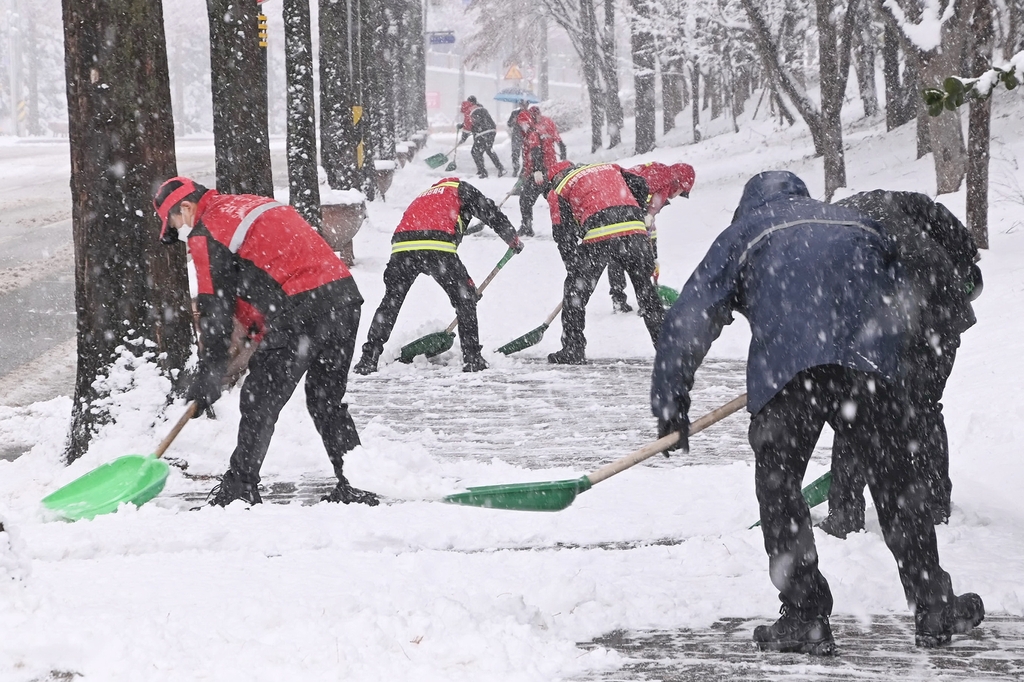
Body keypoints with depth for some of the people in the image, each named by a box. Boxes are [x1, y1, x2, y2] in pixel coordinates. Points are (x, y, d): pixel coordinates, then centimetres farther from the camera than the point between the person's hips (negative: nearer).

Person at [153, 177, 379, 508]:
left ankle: (240, 487, 6)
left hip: (302, 310, -8)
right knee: (328, 399, 18)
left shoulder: (205, 234, 0)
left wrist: (208, 377, 5)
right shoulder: (249, 204, 26)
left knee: (260, 400, 3)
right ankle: (356, 485, 18)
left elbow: (215, 309, -1)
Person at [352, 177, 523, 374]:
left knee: (391, 301, 20)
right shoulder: (460, 188, 26)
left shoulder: (425, 196, 41)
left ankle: (369, 358, 14)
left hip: (402, 247, 4)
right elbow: (491, 213, 15)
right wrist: (513, 240, 30)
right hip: (438, 248, -4)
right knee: (465, 296, 15)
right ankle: (472, 358, 12)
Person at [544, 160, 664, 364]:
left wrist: (573, 266, 16)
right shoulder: (610, 168, 31)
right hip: (635, 231, 3)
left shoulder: (558, 191, 19)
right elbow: (639, 186, 19)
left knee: (576, 290, 14)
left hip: (598, 238, -3)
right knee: (646, 289, 20)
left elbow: (563, 233, 11)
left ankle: (573, 349, 11)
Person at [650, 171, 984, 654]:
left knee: (778, 489, 11)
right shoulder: (859, 223, 34)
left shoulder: (743, 234, 26)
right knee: (896, 483, 14)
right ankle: (934, 610, 17)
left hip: (785, 372, -2)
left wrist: (671, 405, 22)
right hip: (872, 368, 2)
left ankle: (805, 616, 6)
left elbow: (688, 321, 18)